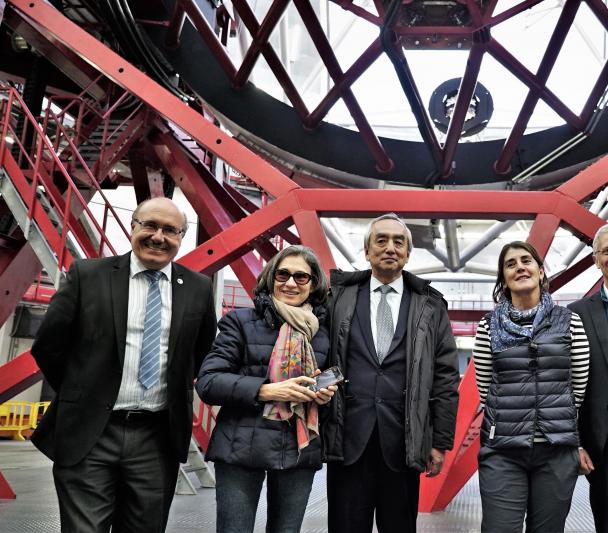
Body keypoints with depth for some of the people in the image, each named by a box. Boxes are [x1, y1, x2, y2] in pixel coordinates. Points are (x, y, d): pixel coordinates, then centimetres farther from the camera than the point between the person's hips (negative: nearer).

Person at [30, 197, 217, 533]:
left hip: (158, 439, 2)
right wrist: (82, 396, 8)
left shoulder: (198, 288, 3)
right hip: (88, 434, -2)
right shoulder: (87, 275, -2)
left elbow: (204, 354, 16)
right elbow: (47, 346, 2)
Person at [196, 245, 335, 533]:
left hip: (300, 451, 3)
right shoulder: (241, 321, -1)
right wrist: (267, 390, -18)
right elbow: (207, 382, -7)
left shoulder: (324, 328, 8)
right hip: (242, 449, -3)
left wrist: (327, 393, -3)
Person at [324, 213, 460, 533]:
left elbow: (446, 378, 5)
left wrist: (440, 442, 2)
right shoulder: (339, 297, 5)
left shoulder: (430, 306, 5)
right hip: (348, 437, 0)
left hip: (403, 440, 0)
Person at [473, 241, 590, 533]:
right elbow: (485, 389, 6)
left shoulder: (570, 321, 3)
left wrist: (564, 428, 11)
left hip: (559, 450, 1)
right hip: (502, 450, -1)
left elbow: (579, 388, 7)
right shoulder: (489, 325, 2)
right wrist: (510, 422, 8)